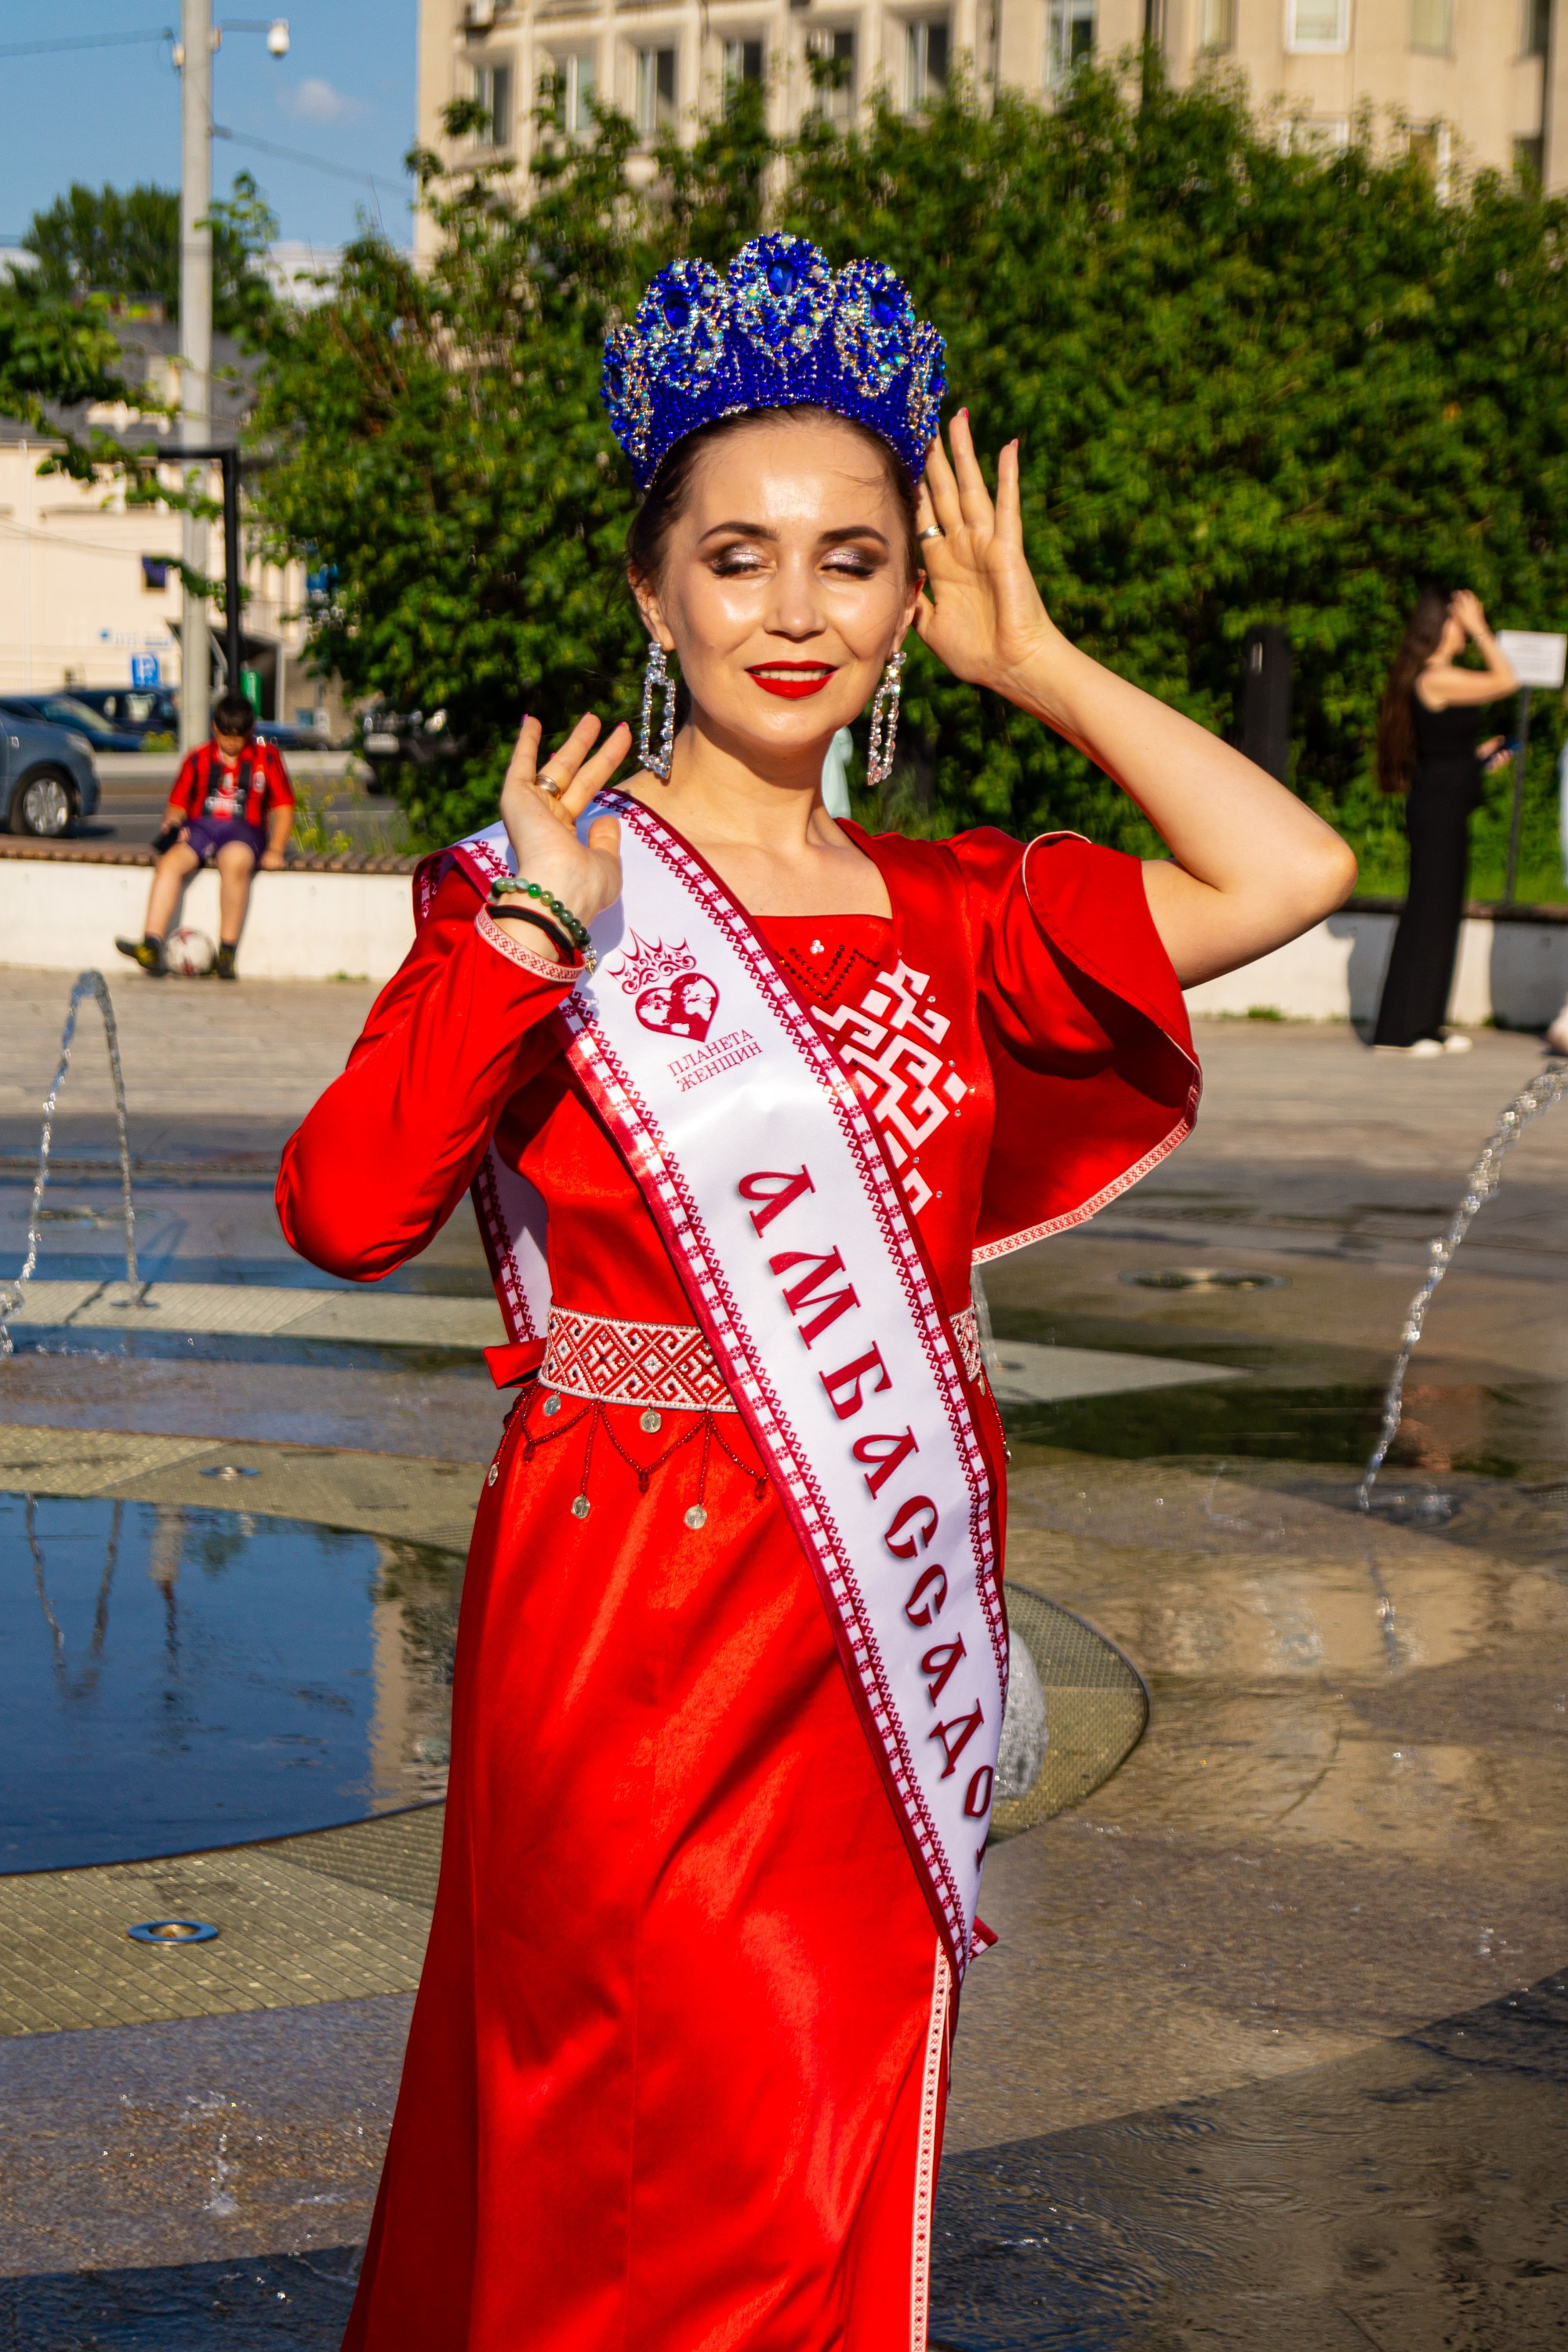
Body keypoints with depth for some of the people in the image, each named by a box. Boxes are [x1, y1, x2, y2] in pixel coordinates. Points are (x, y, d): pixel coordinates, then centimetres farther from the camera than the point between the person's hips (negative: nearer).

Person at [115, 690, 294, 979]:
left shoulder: (267, 758, 11)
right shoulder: (198, 758, 16)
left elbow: (284, 808, 8)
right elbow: (177, 804, 17)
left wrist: (275, 850, -5)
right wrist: (172, 823, -7)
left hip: (243, 830, -2)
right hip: (199, 827, 3)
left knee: (235, 860, -38)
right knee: (170, 862, -30)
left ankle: (227, 951, -34)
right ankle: (152, 946, -40)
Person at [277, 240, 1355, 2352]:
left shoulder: (943, 914, 10)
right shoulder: (558, 889, -5)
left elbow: (1291, 873, 2)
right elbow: (345, 1209, -18)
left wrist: (1034, 661, 4)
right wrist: (525, 935, -23)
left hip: (886, 1608, 5)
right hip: (637, 1604, -5)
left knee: (845, 2161, 13)